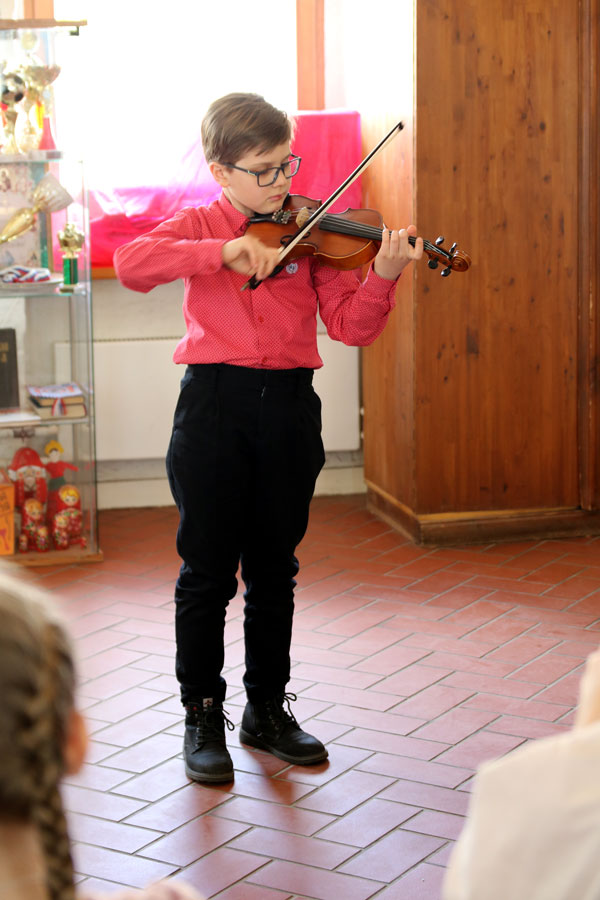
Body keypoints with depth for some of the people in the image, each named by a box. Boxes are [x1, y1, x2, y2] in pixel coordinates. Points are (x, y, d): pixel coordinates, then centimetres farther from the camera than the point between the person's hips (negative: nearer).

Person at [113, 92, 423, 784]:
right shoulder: (199, 225, 2)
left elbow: (351, 326, -3)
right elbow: (130, 264, -18)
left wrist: (382, 278, -22)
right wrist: (224, 249, -26)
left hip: (289, 406, 2)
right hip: (214, 406, -2)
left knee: (274, 571, 12)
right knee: (208, 571, 4)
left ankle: (268, 709, 26)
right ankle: (203, 716, 18)